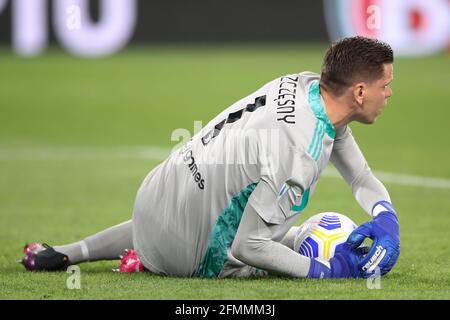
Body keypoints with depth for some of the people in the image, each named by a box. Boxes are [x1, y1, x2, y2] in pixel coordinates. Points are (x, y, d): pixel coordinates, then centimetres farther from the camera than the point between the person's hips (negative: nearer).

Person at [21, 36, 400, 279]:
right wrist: (327, 270, -20)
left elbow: (362, 179, 7)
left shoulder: (309, 85, -4)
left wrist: (387, 220, -11)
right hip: (185, 251, -8)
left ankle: (67, 253, 33)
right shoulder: (299, 152, -32)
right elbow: (248, 246, -27)